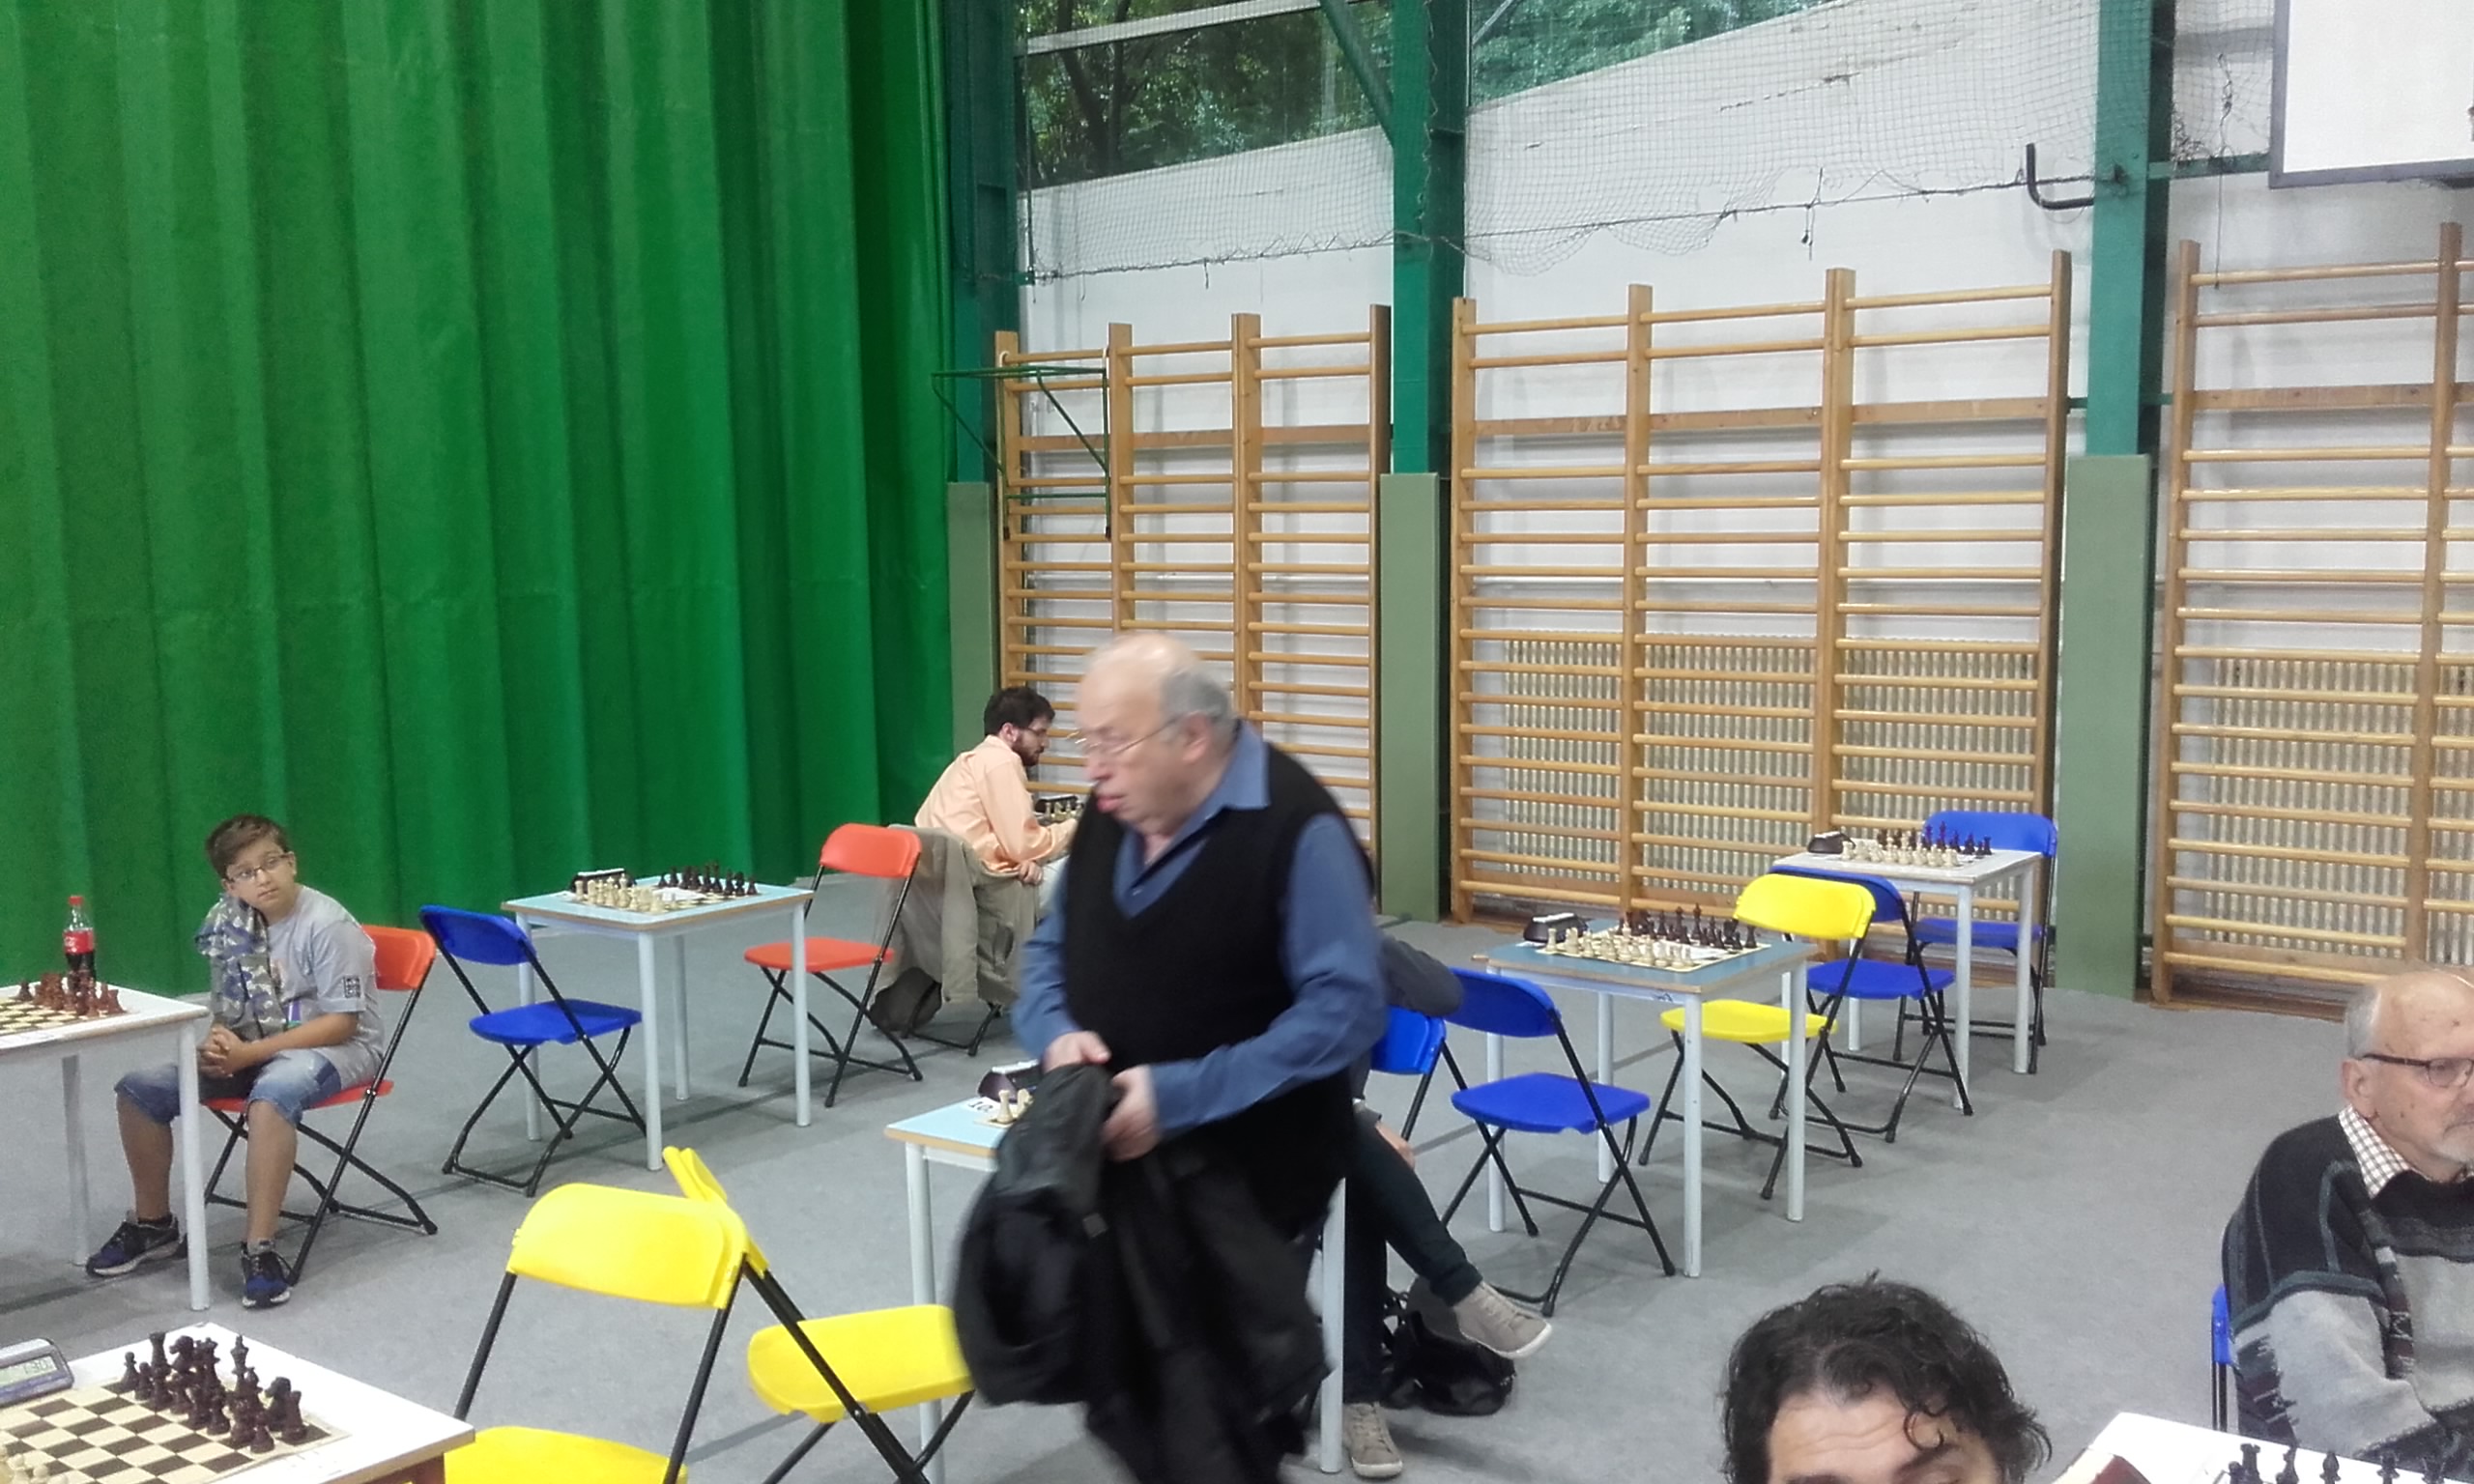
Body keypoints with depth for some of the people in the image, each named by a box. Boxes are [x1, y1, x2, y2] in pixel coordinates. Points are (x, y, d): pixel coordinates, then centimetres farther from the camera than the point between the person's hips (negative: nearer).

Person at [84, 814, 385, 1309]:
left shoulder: (328, 925, -19)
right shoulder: (232, 925, 0)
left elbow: (340, 1023, -21)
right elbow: (230, 1007, 10)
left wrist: (249, 1053, -25)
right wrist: (219, 1042, -15)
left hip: (335, 1047, -7)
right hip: (255, 1048, 7)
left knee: (272, 1094, -39)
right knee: (141, 1088, -6)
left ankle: (260, 1249, -33)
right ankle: (153, 1224, 13)